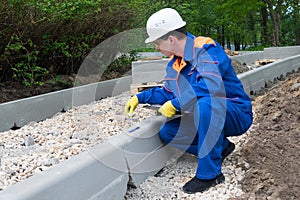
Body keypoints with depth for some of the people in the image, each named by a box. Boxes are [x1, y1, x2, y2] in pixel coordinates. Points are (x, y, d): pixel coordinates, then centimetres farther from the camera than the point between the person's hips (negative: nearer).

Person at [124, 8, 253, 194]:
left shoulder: (205, 48, -22)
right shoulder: (174, 63, 5)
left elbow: (211, 86, -38)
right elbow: (168, 92, 20)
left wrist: (175, 104, -29)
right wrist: (140, 97, 14)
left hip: (236, 114, -8)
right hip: (206, 117, 9)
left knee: (205, 104, -39)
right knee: (167, 133, -3)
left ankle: (210, 173, -26)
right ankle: (220, 147, 10)